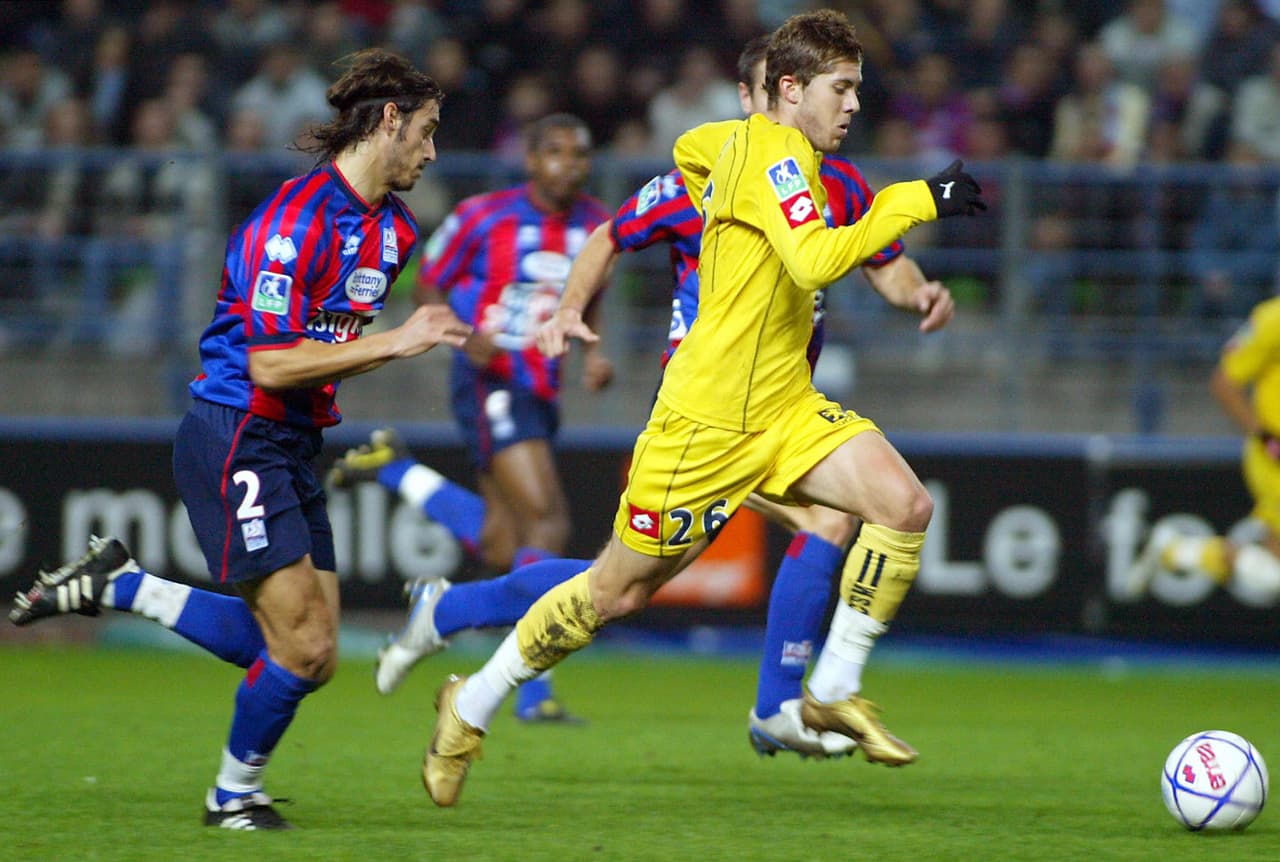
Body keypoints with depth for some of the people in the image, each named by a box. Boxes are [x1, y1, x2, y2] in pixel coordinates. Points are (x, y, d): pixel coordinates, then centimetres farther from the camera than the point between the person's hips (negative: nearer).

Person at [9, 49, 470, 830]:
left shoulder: (392, 230, 10)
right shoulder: (296, 218, -19)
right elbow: (270, 362, -23)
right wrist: (396, 342, -23)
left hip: (293, 447, 9)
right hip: (236, 440, -9)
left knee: (312, 657, 5)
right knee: (303, 650, -11)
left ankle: (118, 585, 19)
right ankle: (236, 795, 13)